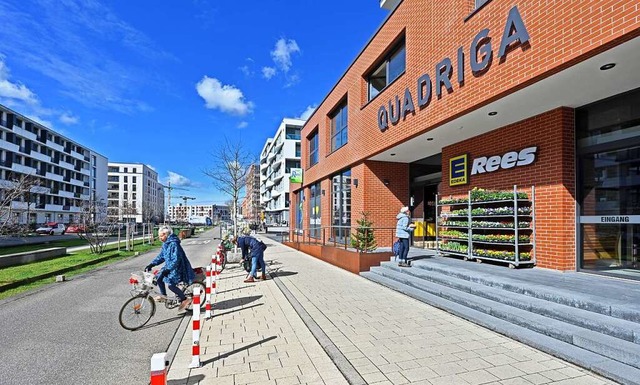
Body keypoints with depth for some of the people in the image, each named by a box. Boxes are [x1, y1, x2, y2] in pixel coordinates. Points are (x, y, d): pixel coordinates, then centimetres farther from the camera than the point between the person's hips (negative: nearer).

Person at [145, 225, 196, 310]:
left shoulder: (174, 244, -23)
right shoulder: (165, 244, 7)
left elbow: (176, 259, -29)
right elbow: (161, 256, 15)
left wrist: (168, 269, -34)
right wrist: (151, 264, 7)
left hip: (177, 267, -9)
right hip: (169, 266, 10)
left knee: (171, 284, -15)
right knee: (159, 277, 5)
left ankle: (185, 299, -4)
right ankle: (163, 295, 26)